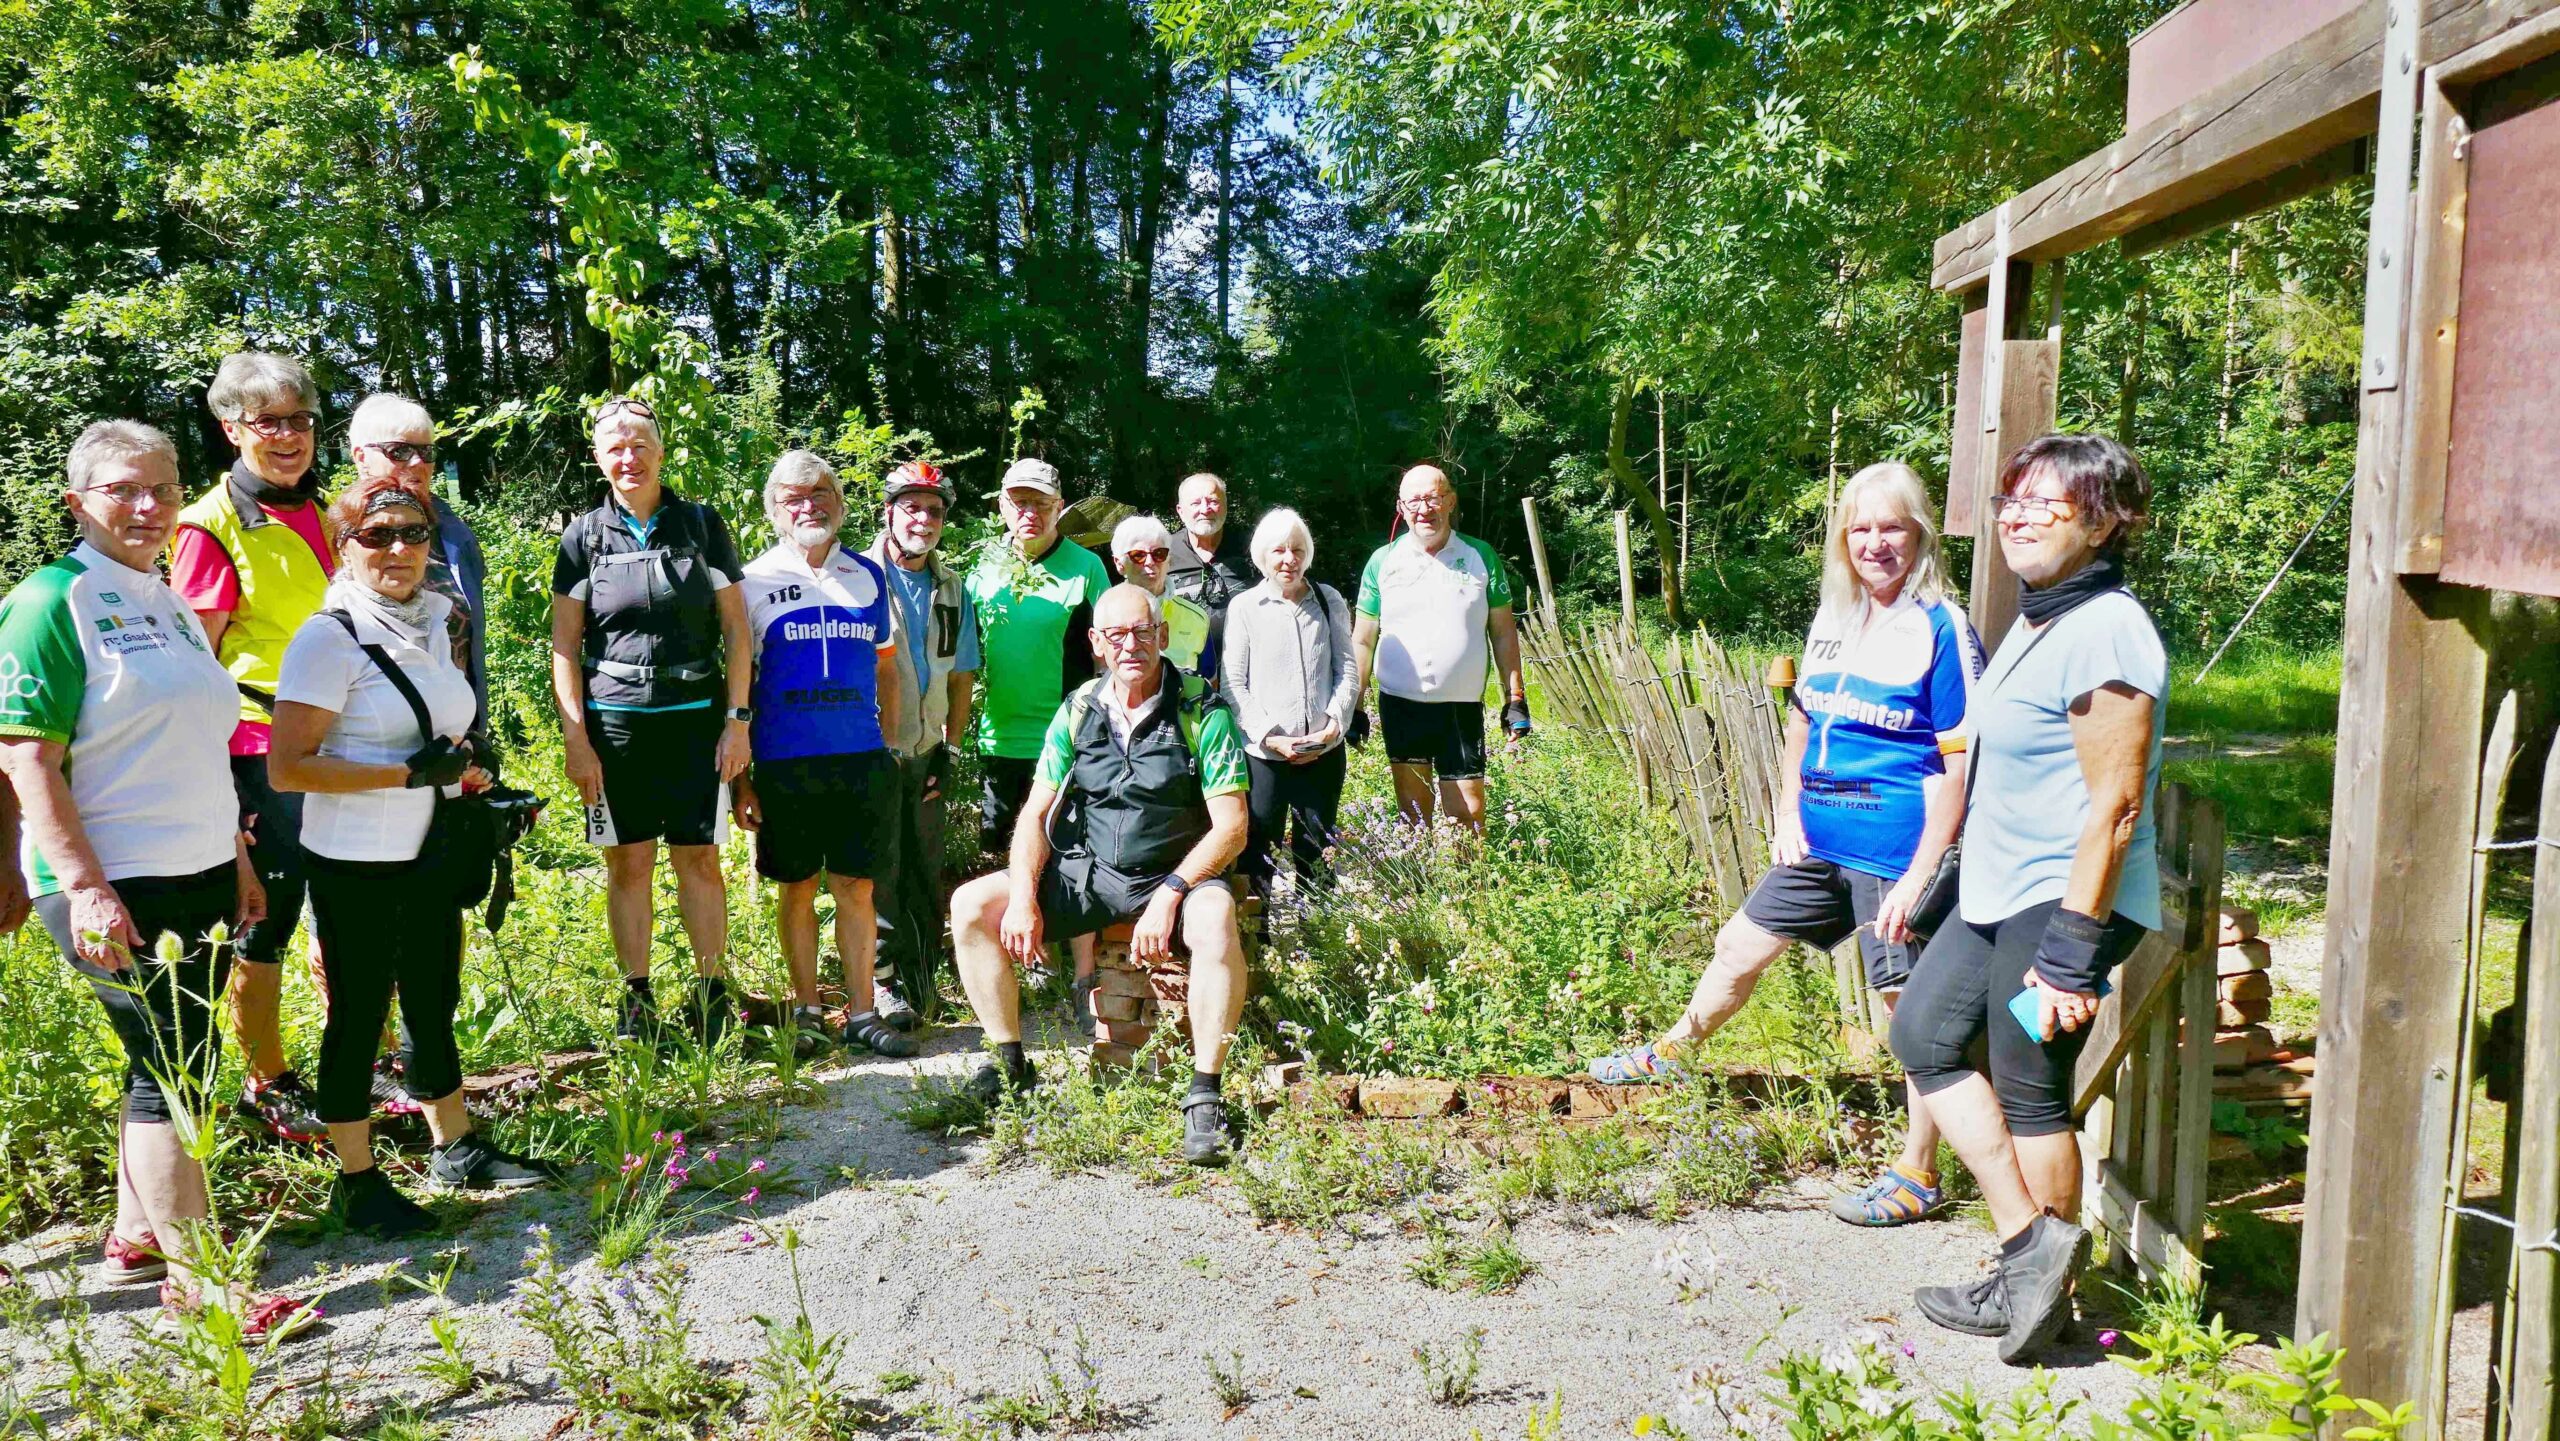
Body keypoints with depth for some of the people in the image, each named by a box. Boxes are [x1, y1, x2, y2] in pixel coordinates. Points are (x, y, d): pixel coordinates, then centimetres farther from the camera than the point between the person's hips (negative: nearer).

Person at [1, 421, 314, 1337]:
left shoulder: (170, 604, 15)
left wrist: (238, 860, 20)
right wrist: (84, 886, -21)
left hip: (200, 878, 8)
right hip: (118, 887, -8)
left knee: (175, 1067, 14)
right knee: (171, 1072, -4)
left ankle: (136, 1236, 28)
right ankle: (196, 1278, 5)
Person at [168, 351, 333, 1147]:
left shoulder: (324, 514, 12)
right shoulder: (212, 527, -8)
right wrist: (215, 784, -14)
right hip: (262, 752, -6)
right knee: (265, 922, 5)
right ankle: (267, 1087, 20)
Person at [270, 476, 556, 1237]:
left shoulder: (431, 625, 8)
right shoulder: (329, 637, -15)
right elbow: (287, 768, -20)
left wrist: (462, 777, 9)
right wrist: (407, 774, -24)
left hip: (428, 855, 7)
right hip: (355, 863, -7)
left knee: (435, 1004, 17)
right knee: (360, 1014, 4)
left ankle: (457, 1148, 31)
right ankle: (356, 1181, 18)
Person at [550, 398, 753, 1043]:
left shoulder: (701, 523, 5)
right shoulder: (584, 536, 5)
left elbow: (736, 627, 5)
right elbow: (564, 646, 5)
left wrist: (737, 719, -2)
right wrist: (575, 738, -2)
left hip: (696, 717, 0)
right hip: (614, 721, 1)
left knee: (700, 859, 2)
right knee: (628, 863, 5)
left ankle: (712, 992, 12)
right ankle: (637, 1000, 15)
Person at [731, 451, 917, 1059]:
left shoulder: (868, 577, 10)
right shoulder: (754, 581, 2)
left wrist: (889, 749, 9)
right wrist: (739, 779, -3)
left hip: (862, 759, 2)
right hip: (784, 763, -2)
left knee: (857, 889, 5)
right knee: (797, 888, 6)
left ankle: (862, 1014, 12)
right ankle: (806, 1012, 18)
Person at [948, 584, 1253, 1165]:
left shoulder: (1201, 710, -9)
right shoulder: (1078, 711, 3)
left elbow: (1231, 826, -13)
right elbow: (1035, 813, 4)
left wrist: (1168, 895, -24)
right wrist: (1023, 898, -11)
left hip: (1177, 875, -4)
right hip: (1086, 872, 5)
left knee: (1216, 919, -38)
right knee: (970, 905, -10)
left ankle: (1204, 1096, -25)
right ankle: (1011, 1065, 2)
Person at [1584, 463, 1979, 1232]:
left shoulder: (1942, 630, -13)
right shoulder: (1832, 619, 7)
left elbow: (1958, 766, -15)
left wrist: (1920, 876, -18)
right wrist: (1788, 813, 9)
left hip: (1895, 852, -7)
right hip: (1819, 843, 7)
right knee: (1740, 947, 20)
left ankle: (1918, 1175, 17)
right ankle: (1670, 1054, 44)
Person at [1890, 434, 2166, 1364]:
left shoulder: (2104, 633, -20)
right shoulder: (2039, 620, 12)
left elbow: (2114, 808, -23)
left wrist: (2072, 954, -23)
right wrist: (1933, 879, 24)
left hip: (2065, 900, -10)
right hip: (2000, 891, 10)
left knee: (2029, 1092, 2)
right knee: (1922, 1034, 14)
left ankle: (2047, 1292, 20)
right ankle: (2030, 1244, 20)